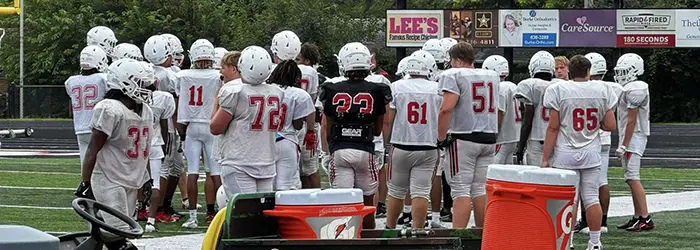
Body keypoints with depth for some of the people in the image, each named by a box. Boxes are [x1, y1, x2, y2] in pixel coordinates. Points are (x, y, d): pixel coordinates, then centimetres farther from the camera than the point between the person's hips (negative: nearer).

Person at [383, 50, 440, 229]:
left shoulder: (396, 88, -3)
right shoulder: (438, 90, -1)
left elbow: (388, 121, -2)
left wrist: (384, 143, 8)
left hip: (401, 147, 0)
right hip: (428, 148, 0)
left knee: (396, 192, 13)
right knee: (421, 193, -1)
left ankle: (390, 229, 25)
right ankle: (417, 229, -6)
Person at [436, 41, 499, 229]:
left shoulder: (453, 75, -9)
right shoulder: (492, 76, 12)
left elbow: (446, 109, -19)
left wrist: (441, 137, -12)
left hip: (463, 138, -6)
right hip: (489, 138, 6)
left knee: (461, 191, -7)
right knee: (480, 189, 11)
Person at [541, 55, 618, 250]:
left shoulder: (558, 91, -7)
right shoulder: (603, 91, 1)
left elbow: (553, 127, -6)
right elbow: (610, 125, 3)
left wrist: (545, 158, -1)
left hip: (566, 154, -2)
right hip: (591, 153, 2)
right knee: (592, 198, 6)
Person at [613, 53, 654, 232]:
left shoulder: (634, 90, -15)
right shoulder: (628, 88, 16)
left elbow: (631, 120, -18)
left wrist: (623, 145, -19)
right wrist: (623, 144, 21)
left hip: (633, 137, -10)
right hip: (630, 139, 10)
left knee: (633, 178, -14)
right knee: (631, 179, 10)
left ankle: (645, 219, -16)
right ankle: (638, 217, 12)